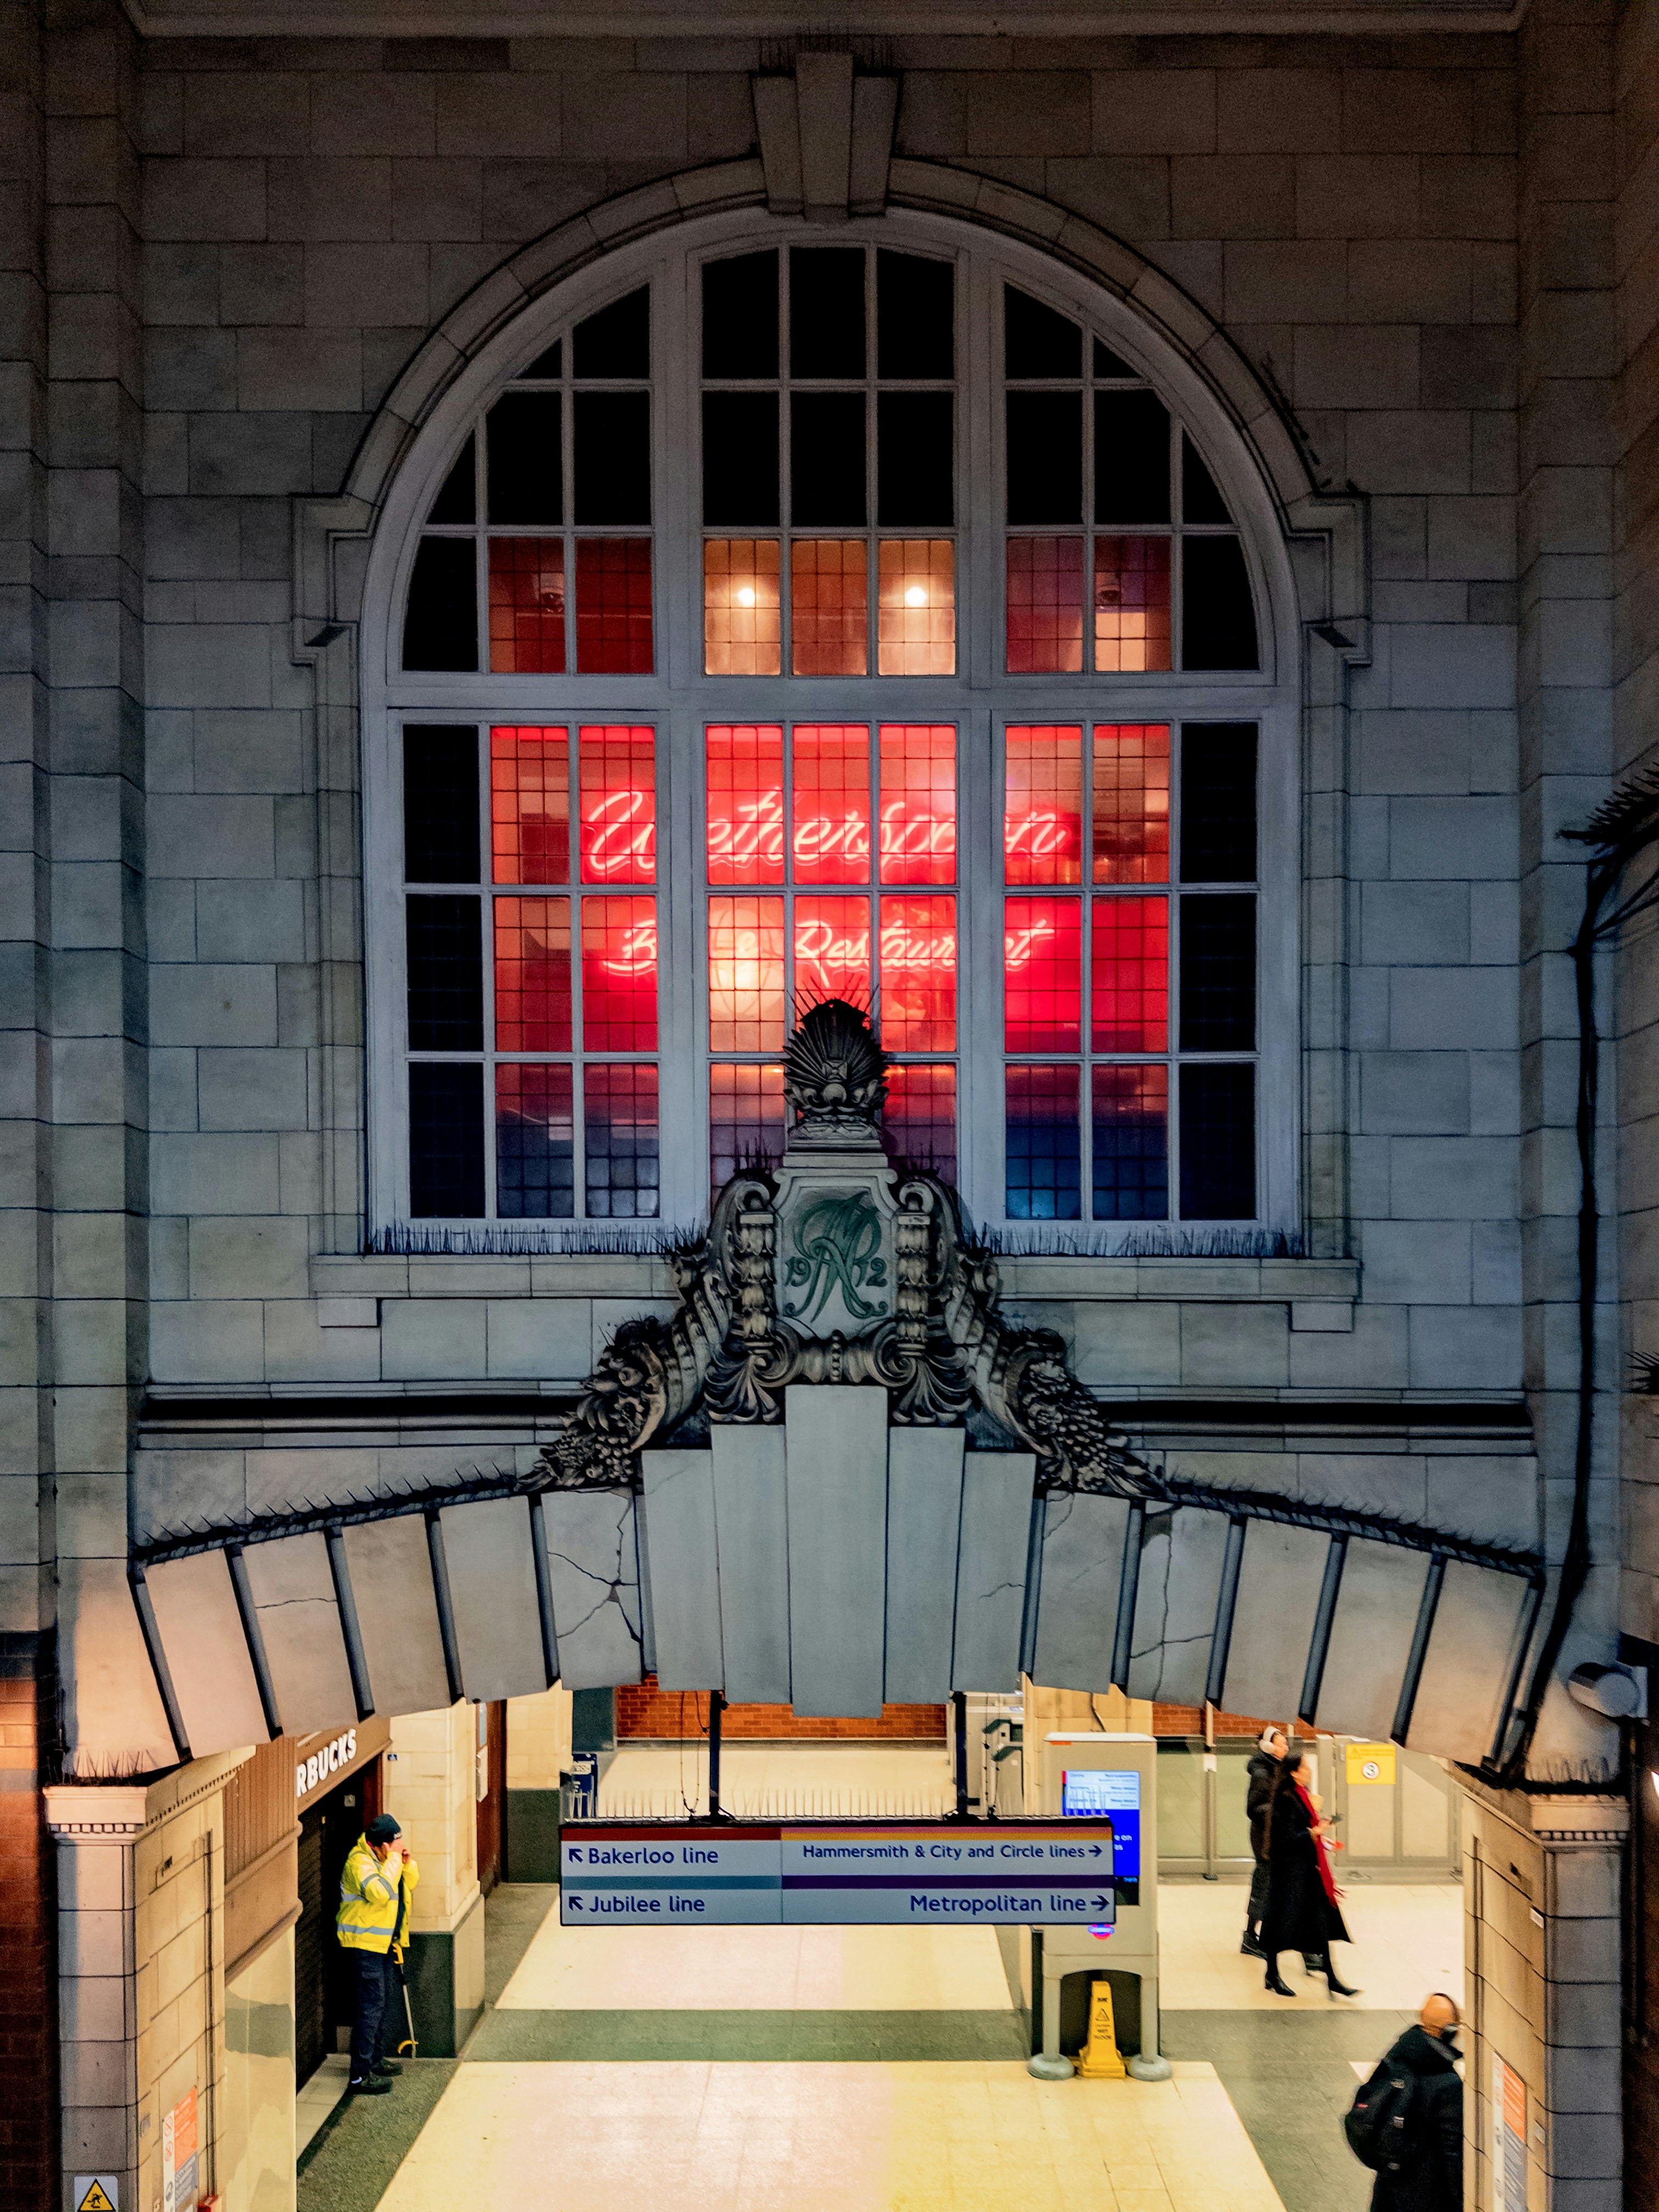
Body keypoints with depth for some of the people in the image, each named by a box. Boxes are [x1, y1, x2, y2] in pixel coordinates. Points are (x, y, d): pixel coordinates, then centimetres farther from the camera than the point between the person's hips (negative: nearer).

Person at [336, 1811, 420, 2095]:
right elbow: (380, 1891, -36)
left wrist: (407, 1862, -4)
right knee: (372, 2005, -11)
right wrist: (394, 1858, -31)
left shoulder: (387, 1856, 7)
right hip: (364, 1941, -10)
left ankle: (375, 2060, 33)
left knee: (386, 2001, 18)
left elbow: (411, 1882, 16)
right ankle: (359, 2076, -8)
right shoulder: (360, 1861, -21)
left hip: (385, 1941, 10)